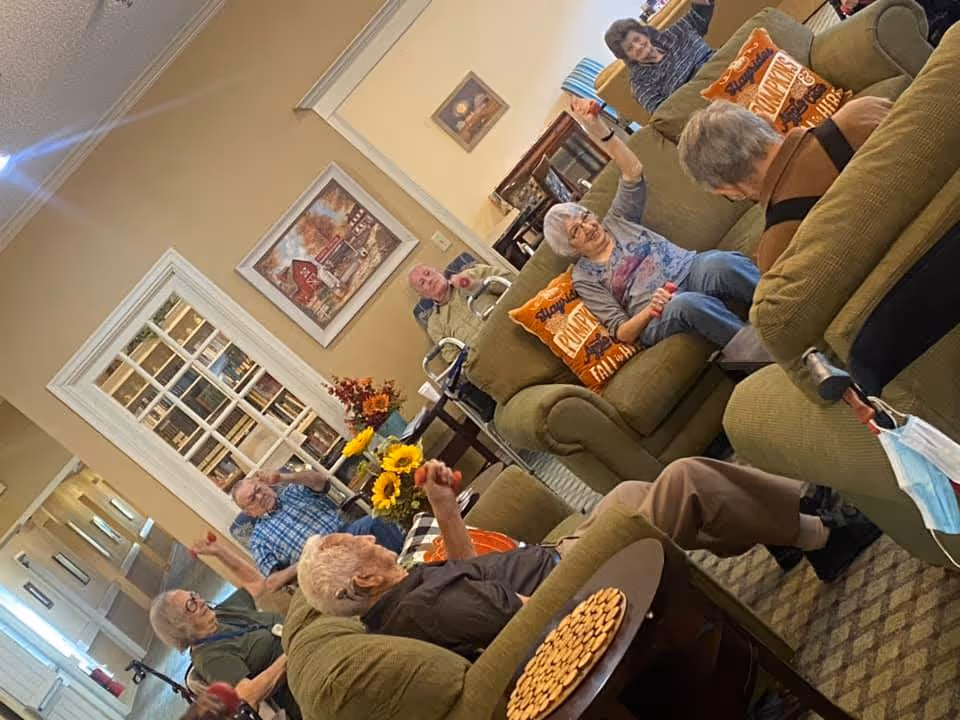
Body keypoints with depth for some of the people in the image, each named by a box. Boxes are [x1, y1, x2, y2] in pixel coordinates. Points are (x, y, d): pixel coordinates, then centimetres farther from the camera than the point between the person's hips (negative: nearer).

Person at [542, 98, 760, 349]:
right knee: (686, 304, -42)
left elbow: (633, 170, 9)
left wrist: (596, 126, -2)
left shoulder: (616, 222, 21)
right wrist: (650, 310, -19)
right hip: (657, 319, -3)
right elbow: (621, 332, 3)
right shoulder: (584, 277, 11)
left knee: (719, 263, -35)